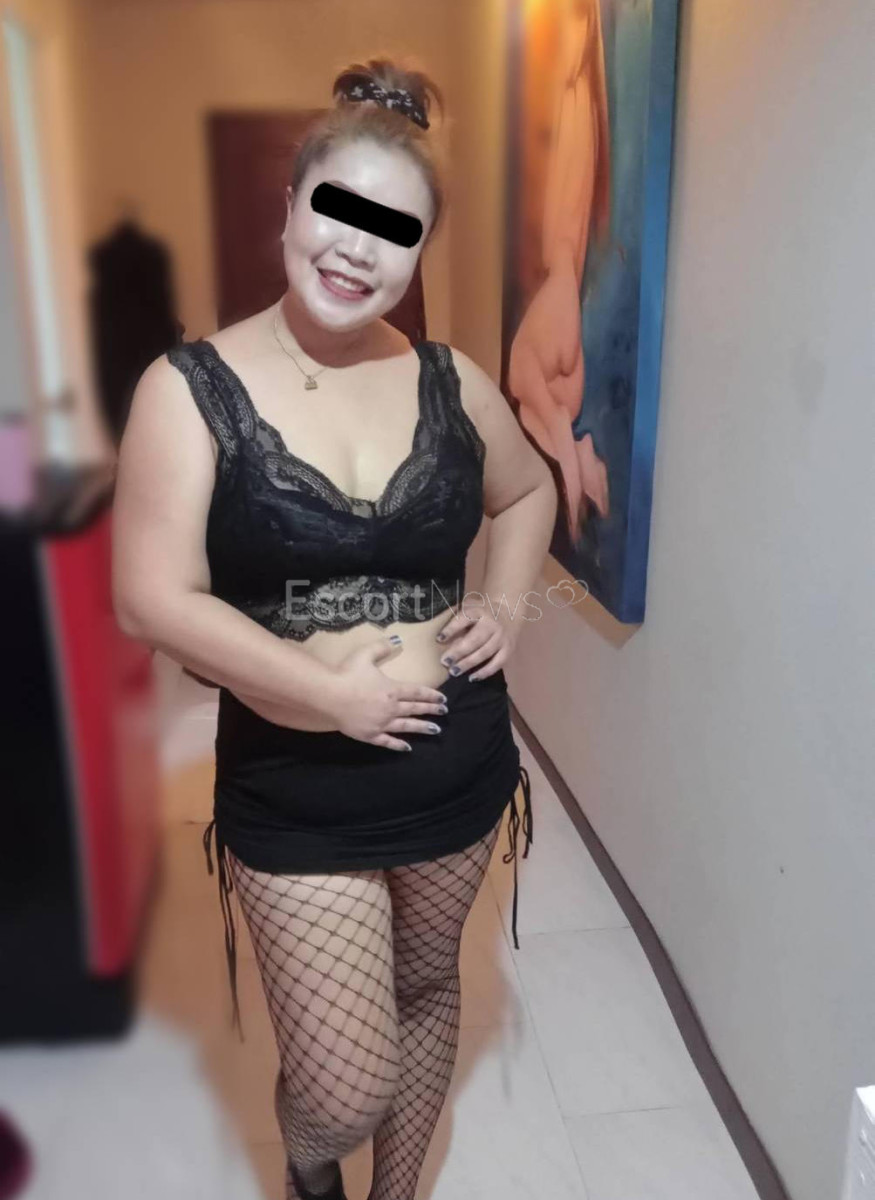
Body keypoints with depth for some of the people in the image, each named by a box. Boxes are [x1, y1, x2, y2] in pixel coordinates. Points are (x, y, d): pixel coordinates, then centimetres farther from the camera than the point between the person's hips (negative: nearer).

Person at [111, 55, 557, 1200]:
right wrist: (327, 689, -20)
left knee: (428, 987, 24)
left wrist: (508, 604, 0)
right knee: (344, 1093, 3)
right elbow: (153, 600, -16)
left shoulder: (449, 380, -2)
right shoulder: (192, 388, -12)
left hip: (459, 770, 4)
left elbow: (530, 490, 16)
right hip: (298, 792, -3)